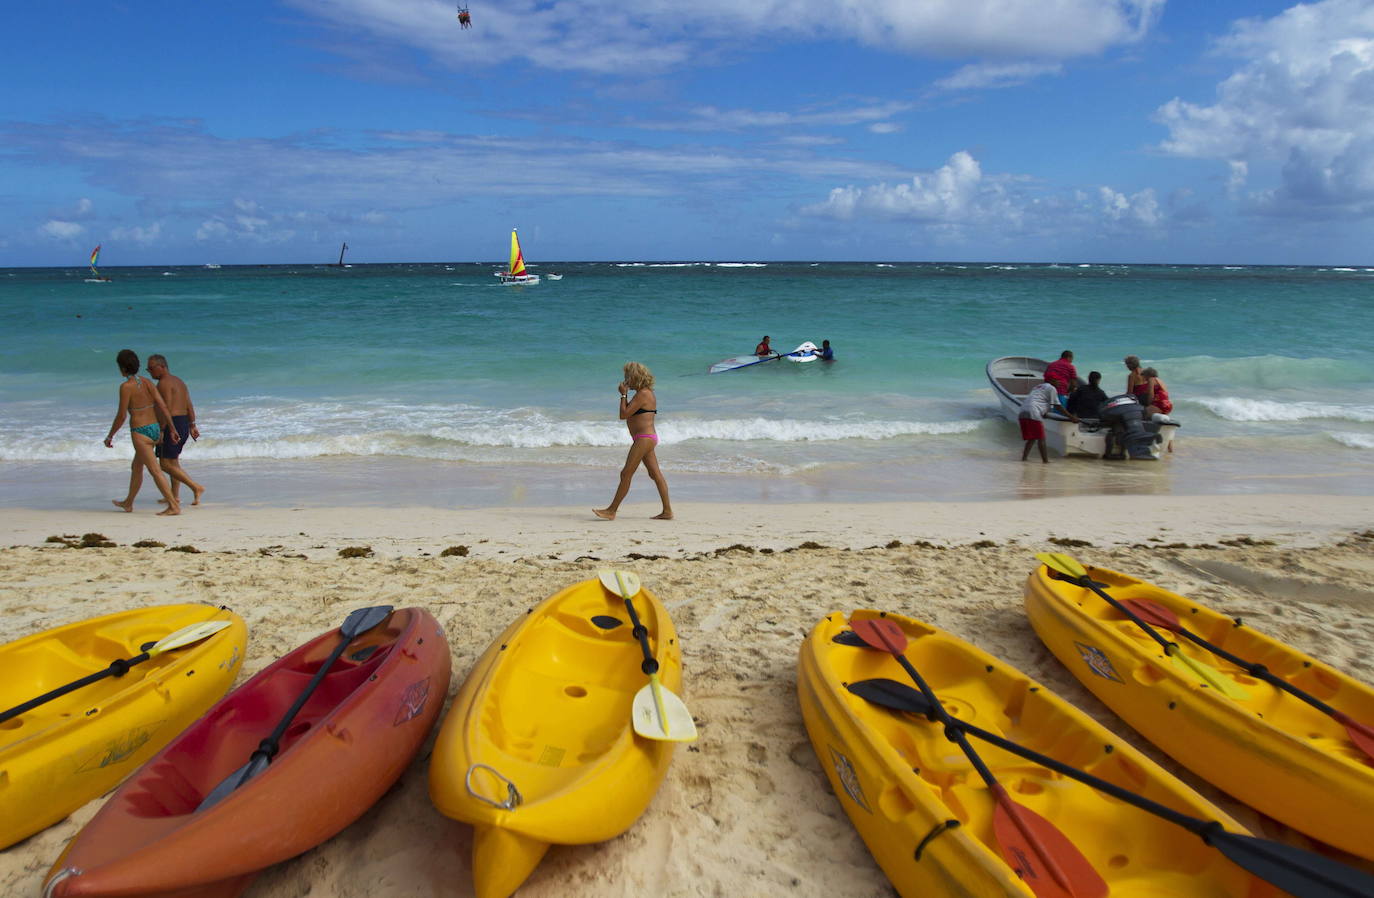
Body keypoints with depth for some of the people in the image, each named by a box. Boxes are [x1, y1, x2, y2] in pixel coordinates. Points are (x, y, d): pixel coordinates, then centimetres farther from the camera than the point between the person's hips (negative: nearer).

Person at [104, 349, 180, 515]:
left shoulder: (126, 386, -13)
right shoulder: (147, 382, 4)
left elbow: (121, 416, -12)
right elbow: (163, 406, 1)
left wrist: (110, 436, 0)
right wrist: (172, 429, 4)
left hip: (140, 432, -8)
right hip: (155, 429, 8)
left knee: (155, 471, -7)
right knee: (136, 467, 23)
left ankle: (174, 506, -11)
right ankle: (128, 503, 37)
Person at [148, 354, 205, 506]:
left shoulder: (164, 383, -13)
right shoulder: (179, 381, 15)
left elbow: (167, 409, -20)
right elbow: (189, 405, 13)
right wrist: (192, 426, 13)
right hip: (184, 423, 10)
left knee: (165, 464, -6)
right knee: (173, 460, 20)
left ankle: (196, 487, -15)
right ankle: (175, 495, 24)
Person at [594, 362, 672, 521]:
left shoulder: (642, 394, -14)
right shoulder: (648, 393, 16)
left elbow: (623, 415, -16)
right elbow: (629, 414, 20)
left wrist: (623, 395, -6)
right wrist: (625, 395, 12)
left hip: (644, 439, -11)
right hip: (647, 438, 11)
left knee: (626, 474, -6)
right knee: (655, 474, 8)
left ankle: (611, 511, -1)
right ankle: (667, 511, 9)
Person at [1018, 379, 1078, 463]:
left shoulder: (1038, 386, 30)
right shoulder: (1051, 388, 7)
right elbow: (1058, 406, 7)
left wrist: (1044, 413, 53)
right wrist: (1071, 416, 12)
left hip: (1023, 413, 7)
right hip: (1033, 413, -7)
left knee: (1032, 438, 16)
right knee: (1041, 438, 0)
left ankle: (1024, 457, 8)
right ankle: (1045, 460, 0)